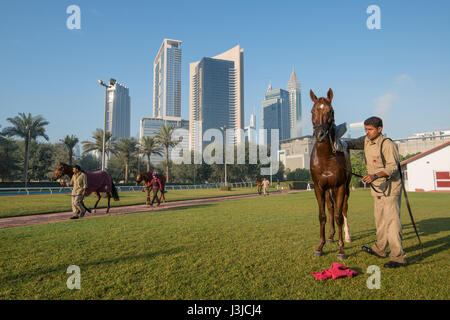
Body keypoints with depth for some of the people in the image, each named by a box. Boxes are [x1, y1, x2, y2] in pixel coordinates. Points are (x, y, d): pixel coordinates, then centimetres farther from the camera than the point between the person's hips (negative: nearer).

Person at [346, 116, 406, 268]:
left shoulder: (387, 144, -19)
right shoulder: (367, 140, 4)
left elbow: (393, 167, -23)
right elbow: (354, 143, 16)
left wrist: (375, 175, -38)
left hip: (390, 186, -9)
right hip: (378, 187, 9)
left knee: (391, 220, -11)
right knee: (379, 219, 18)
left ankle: (398, 257, -6)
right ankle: (379, 249, 33)